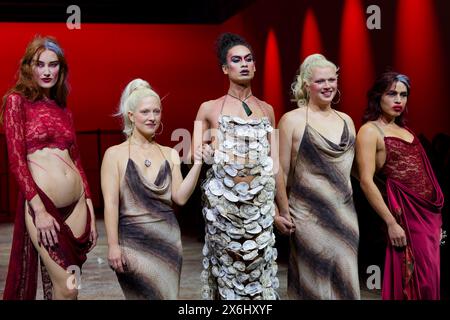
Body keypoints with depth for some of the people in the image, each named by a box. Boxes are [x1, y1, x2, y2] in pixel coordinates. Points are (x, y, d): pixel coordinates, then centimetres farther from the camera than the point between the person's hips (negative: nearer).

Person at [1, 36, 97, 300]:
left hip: (77, 204, 6)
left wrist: (91, 211, 11)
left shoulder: (64, 110, 16)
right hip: (41, 203, -5)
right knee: (66, 290, -6)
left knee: (70, 286, 10)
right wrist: (39, 210, -15)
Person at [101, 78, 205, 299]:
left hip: (169, 240, 4)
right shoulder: (115, 154, -1)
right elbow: (111, 203, -6)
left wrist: (197, 164, -8)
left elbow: (180, 198, 0)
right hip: (133, 242, -4)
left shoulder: (170, 154, 9)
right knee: (152, 295, -6)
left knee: (167, 295, 6)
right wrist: (113, 245, -11)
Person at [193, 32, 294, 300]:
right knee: (228, 268, 3)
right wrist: (209, 149, -12)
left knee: (260, 269, 4)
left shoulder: (267, 109, 11)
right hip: (224, 200, -2)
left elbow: (275, 162, 12)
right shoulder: (209, 109, 4)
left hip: (260, 202, 2)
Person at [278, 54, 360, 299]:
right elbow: (282, 171, -4)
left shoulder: (346, 120, 11)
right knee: (313, 285, 3)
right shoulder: (292, 120, -5)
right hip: (309, 217, -5)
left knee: (345, 283, 8)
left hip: (345, 214, 5)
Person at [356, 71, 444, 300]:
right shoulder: (370, 130, -7)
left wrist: (436, 217, 13)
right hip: (407, 210, -7)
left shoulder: (404, 129, 16)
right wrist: (391, 223, -17)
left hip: (430, 211, 8)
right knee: (415, 279, -4)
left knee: (429, 276, 12)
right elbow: (366, 182, -14)